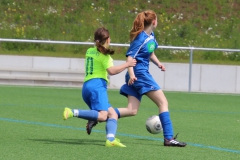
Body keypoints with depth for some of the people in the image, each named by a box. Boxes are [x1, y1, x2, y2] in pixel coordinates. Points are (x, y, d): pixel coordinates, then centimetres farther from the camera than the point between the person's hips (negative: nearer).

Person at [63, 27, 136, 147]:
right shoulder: (104, 54, -1)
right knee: (102, 115, -26)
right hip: (97, 85, -9)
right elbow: (111, 71, -13)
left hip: (86, 86, 9)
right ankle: (73, 112, -35)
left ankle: (110, 139, -18)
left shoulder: (89, 51, 20)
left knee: (112, 114, 5)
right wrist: (127, 64, -4)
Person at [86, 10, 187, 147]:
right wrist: (131, 74, -31)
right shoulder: (141, 38, -15)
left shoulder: (151, 36, 12)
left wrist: (158, 63, 10)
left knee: (132, 110, 3)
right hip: (140, 73, -9)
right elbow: (130, 57, -19)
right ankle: (169, 138, -7)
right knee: (163, 102, -6)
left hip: (141, 74, 9)